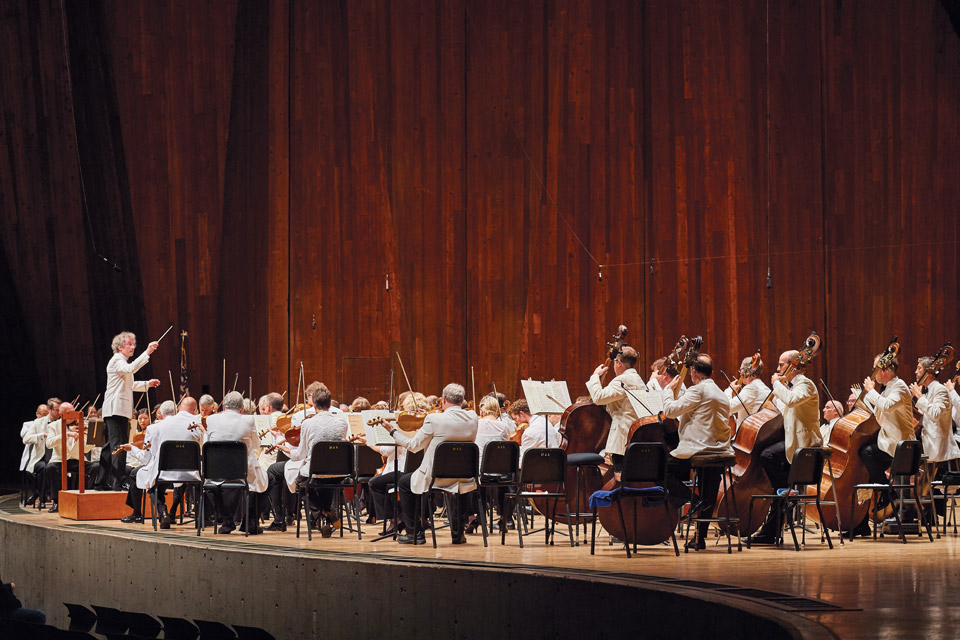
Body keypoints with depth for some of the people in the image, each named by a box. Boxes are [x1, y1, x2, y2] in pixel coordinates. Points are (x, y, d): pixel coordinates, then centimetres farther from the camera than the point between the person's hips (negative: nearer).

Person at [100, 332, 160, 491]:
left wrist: (147, 384, 24)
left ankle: (102, 481, 18)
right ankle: (117, 482, -18)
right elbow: (131, 368, -30)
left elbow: (129, 385, 35)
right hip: (116, 410, -11)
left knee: (111, 446, 13)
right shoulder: (116, 361, -8)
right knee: (118, 446, -14)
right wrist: (147, 353, -34)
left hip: (120, 410, 11)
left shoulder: (122, 361, 25)